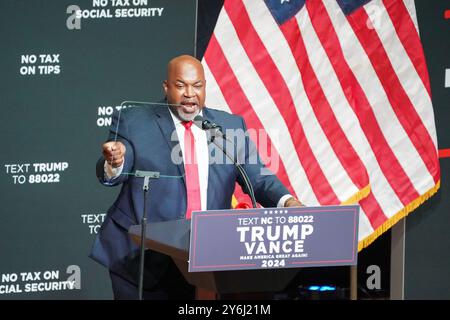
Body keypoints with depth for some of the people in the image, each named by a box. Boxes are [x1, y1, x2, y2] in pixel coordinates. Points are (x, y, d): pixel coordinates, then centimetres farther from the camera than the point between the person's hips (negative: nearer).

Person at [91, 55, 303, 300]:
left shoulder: (231, 126, 10)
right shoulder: (133, 122, 3)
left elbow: (257, 178, 6)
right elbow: (110, 176, -5)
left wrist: (287, 202, -14)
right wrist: (115, 162, -30)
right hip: (144, 259, -2)